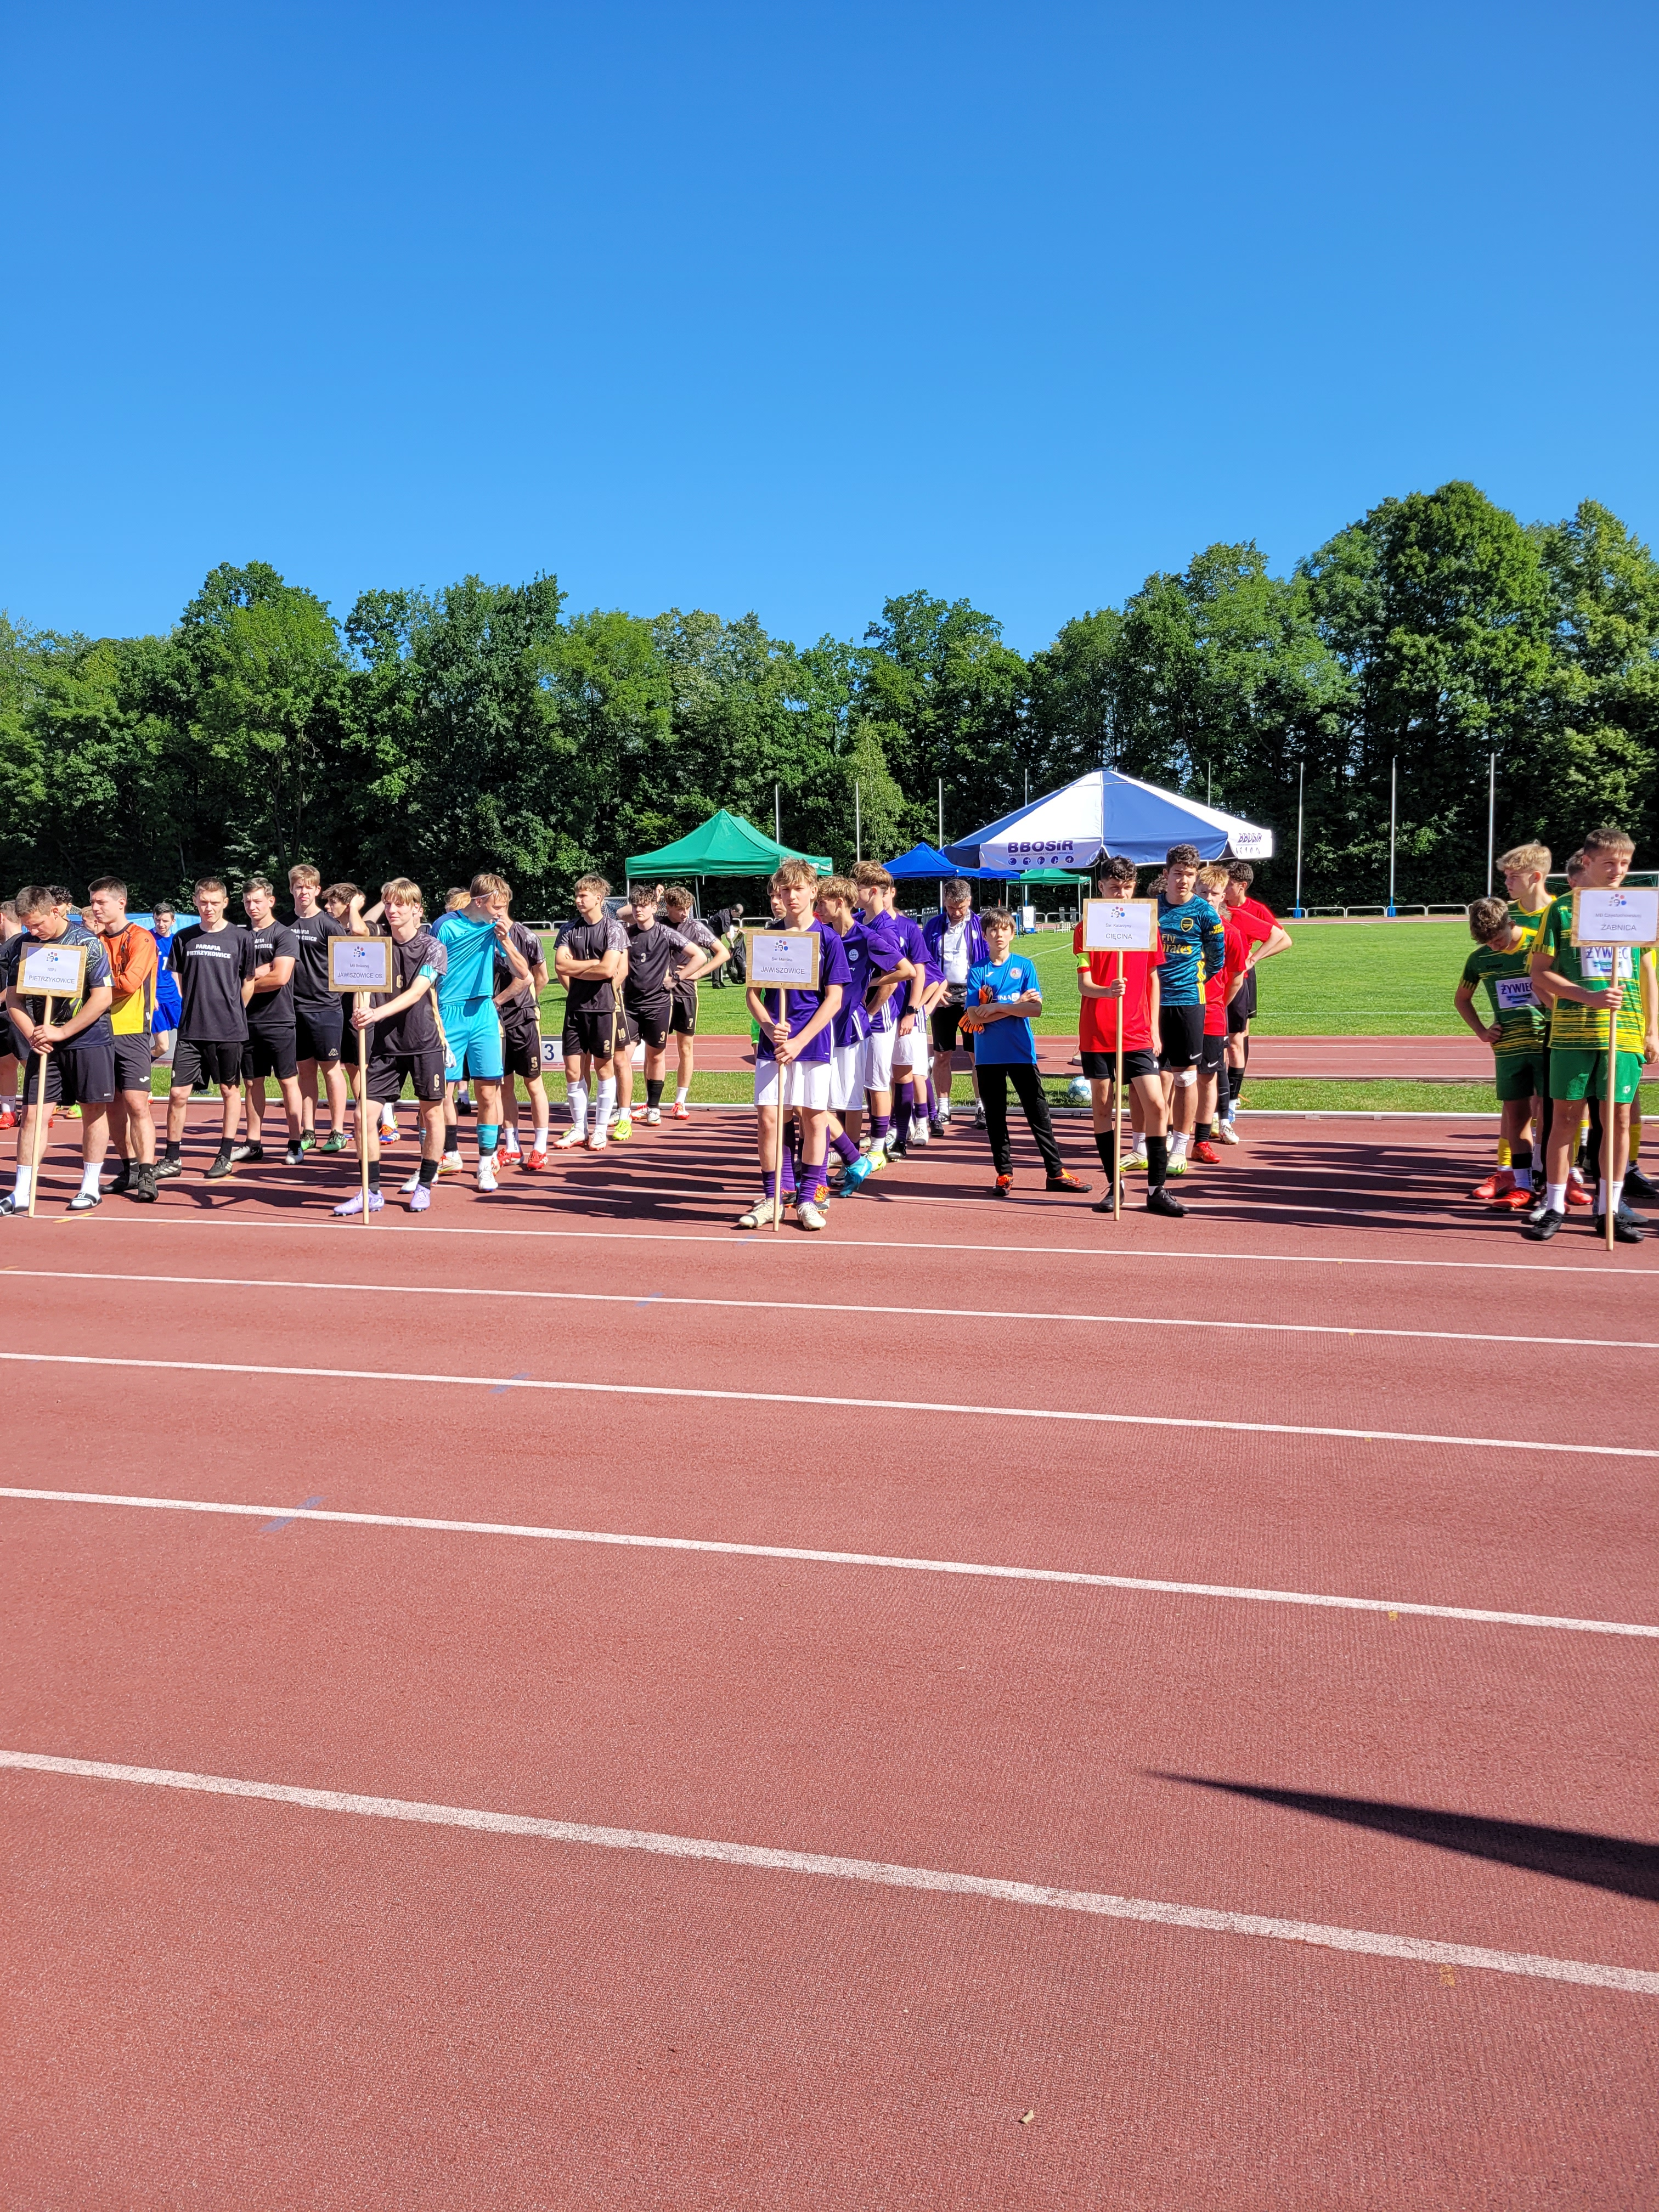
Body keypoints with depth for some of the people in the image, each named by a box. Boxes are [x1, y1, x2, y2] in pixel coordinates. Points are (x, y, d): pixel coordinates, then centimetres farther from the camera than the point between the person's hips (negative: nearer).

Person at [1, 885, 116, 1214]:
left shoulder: (88, 942, -10)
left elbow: (103, 996, -13)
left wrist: (62, 1032, -16)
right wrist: (32, 1035, -10)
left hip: (89, 1040, -3)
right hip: (44, 1045, 4)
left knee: (94, 1111, 3)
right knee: (32, 1113, -2)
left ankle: (90, 1187, 14)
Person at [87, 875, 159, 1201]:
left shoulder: (140, 939, -7)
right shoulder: (97, 940, 15)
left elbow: (129, 982, -17)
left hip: (131, 1033, -7)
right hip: (102, 1031, 7)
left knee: (137, 1104, -11)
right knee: (113, 1105, 10)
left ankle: (147, 1175, -11)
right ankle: (128, 1171, 19)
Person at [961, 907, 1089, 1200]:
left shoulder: (1024, 966, 3)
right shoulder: (978, 971, 3)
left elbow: (1035, 1009, -8)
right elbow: (973, 1015, -8)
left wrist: (995, 1008, -10)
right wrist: (1014, 1005, -10)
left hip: (1021, 1052, -1)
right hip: (988, 1055, 1)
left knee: (1038, 1112, 1)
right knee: (995, 1116, 7)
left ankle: (1055, 1172, 6)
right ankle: (1004, 1173, 16)